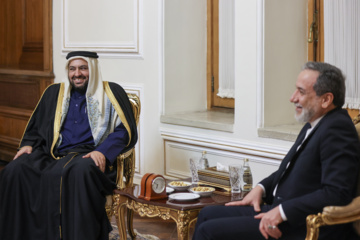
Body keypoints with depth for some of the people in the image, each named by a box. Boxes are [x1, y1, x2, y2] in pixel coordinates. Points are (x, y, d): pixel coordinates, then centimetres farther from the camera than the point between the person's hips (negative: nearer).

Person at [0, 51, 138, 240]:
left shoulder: (112, 93, 10)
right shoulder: (54, 93, 22)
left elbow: (125, 131, 1)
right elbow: (35, 127, 28)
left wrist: (103, 152, -15)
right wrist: (28, 144, 7)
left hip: (89, 155, -4)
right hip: (52, 154, 4)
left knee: (81, 172, -41)